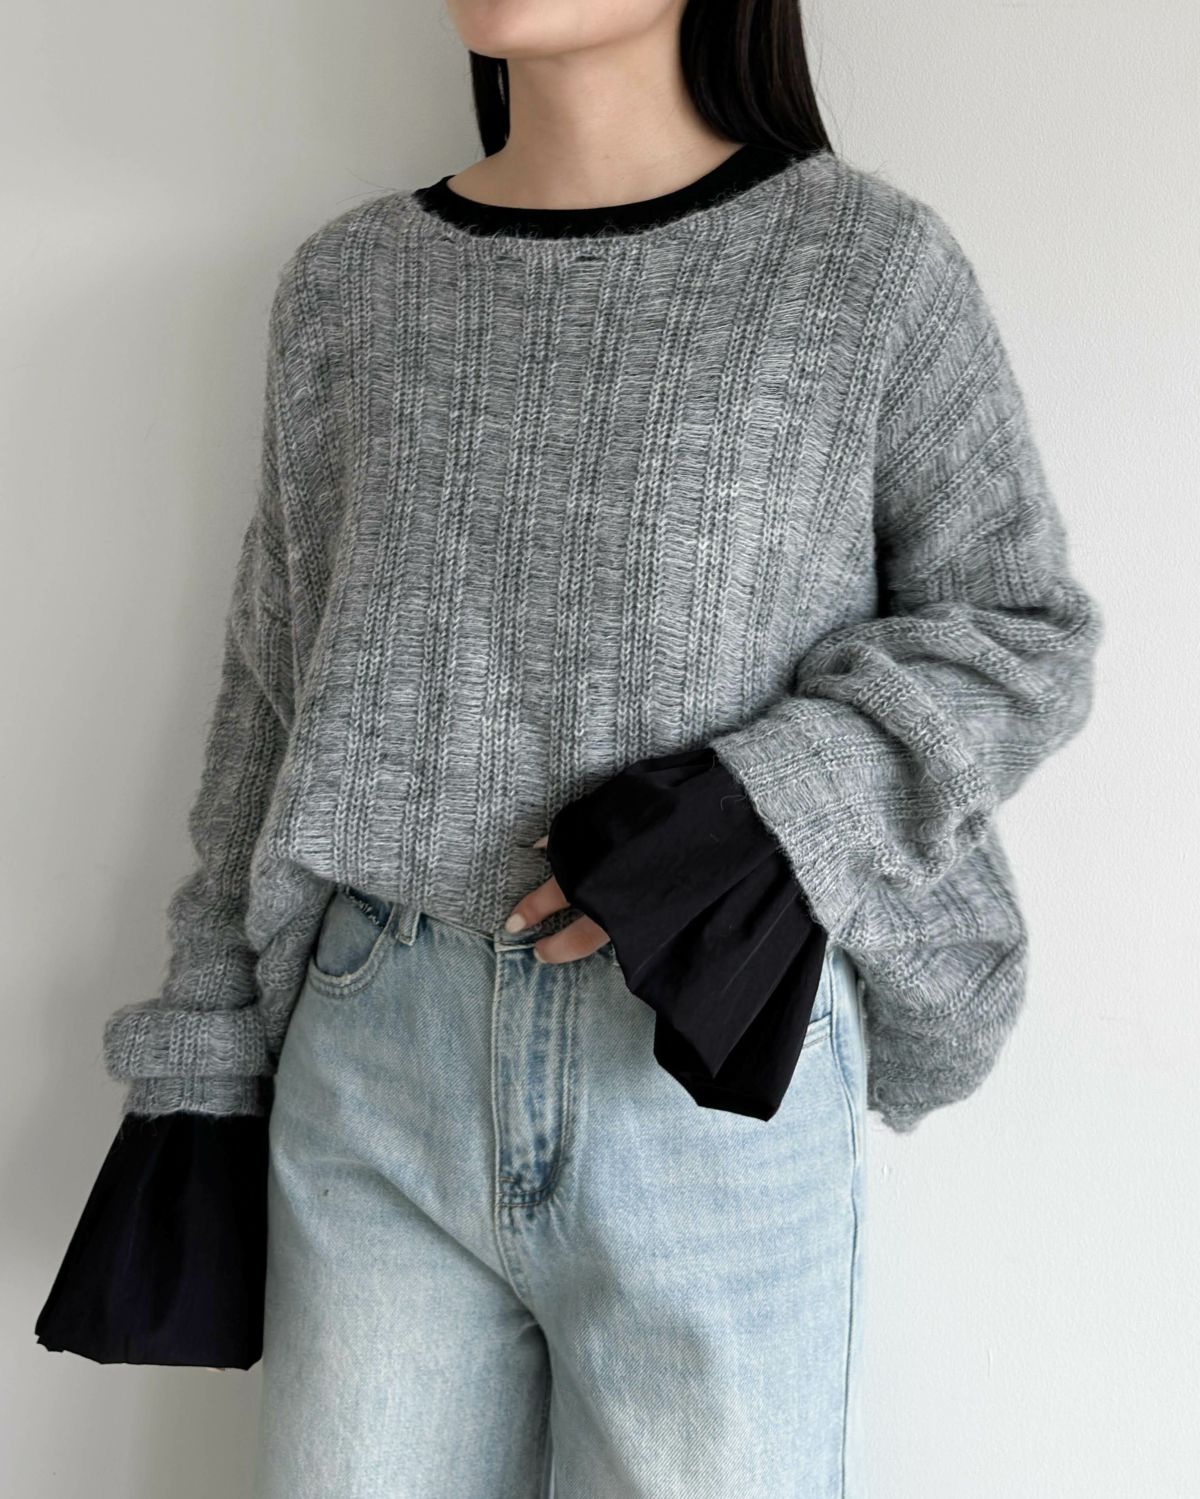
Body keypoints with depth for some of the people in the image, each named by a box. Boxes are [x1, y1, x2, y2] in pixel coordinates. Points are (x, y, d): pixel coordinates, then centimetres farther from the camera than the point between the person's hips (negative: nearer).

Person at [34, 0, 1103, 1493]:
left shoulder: (870, 263, -3)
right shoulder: (349, 285, 7)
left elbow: (1022, 632, 2)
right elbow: (274, 702, 10)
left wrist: (761, 808, -16)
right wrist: (201, 1069, 9)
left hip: (715, 1073, -2)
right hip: (372, 1058, 3)